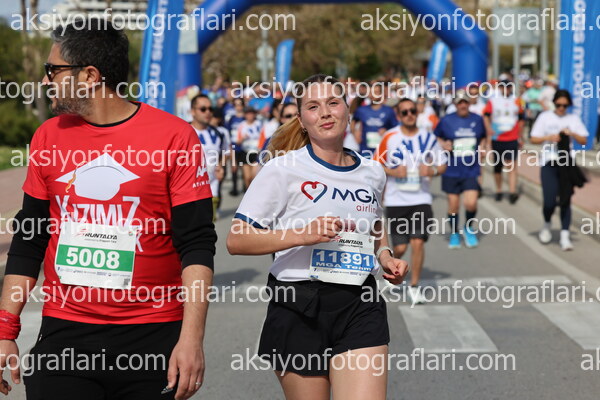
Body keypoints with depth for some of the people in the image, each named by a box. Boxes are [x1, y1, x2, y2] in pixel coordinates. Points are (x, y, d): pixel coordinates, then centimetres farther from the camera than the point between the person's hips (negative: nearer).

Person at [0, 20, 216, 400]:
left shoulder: (175, 137, -7)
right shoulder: (49, 137, 6)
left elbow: (196, 245, -8)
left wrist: (191, 338, -16)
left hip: (153, 339, -3)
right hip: (63, 335, 3)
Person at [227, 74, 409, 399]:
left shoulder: (373, 173, 10)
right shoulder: (283, 169, -6)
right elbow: (236, 240, -10)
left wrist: (387, 258, 9)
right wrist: (302, 234, -21)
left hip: (360, 308, 3)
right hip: (298, 309, -3)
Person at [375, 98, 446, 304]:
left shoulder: (428, 138, 3)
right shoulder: (390, 138, -2)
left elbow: (442, 164, 10)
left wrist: (433, 170, -11)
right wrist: (393, 171, -13)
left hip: (421, 199, 1)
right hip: (395, 200, -1)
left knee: (418, 242, -10)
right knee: (400, 248, 0)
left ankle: (414, 286, 5)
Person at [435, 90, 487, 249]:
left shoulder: (477, 120, 4)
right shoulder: (446, 121, -2)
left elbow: (483, 138, 20)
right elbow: (436, 138, 9)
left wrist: (482, 148, 1)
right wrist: (443, 146, -10)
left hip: (472, 170, 1)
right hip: (451, 170, 0)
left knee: (471, 203, -12)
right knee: (453, 204, 5)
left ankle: (469, 228, 16)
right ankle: (454, 234, 26)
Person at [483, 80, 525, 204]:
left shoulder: (516, 102, 10)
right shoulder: (492, 101, 4)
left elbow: (521, 120, 18)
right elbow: (486, 115, -6)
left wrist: (520, 137, 18)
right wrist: (489, 129, -24)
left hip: (512, 139, 0)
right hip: (497, 139, 0)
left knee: (511, 165, -12)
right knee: (497, 167, 8)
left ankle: (512, 192, -19)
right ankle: (498, 191, 22)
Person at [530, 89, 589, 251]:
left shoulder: (574, 118, 8)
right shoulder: (545, 117, 4)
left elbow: (583, 141, 6)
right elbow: (534, 139, 3)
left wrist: (572, 133, -12)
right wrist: (549, 138, -14)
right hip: (549, 164, -1)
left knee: (565, 200, -1)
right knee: (550, 200, -8)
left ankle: (565, 235, 1)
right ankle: (547, 225, 21)